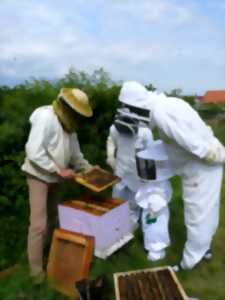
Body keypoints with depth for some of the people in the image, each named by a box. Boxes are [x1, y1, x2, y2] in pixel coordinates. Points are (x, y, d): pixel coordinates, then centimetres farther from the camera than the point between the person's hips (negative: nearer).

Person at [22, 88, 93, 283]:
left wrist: (89, 168, -1)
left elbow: (75, 153, 10)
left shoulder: (68, 125, 2)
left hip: (54, 178, 8)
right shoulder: (46, 118, -24)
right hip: (39, 176, -8)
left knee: (53, 218, 18)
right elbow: (34, 152, -29)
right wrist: (60, 170, -25)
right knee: (39, 224, -7)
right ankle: (36, 270, 6)